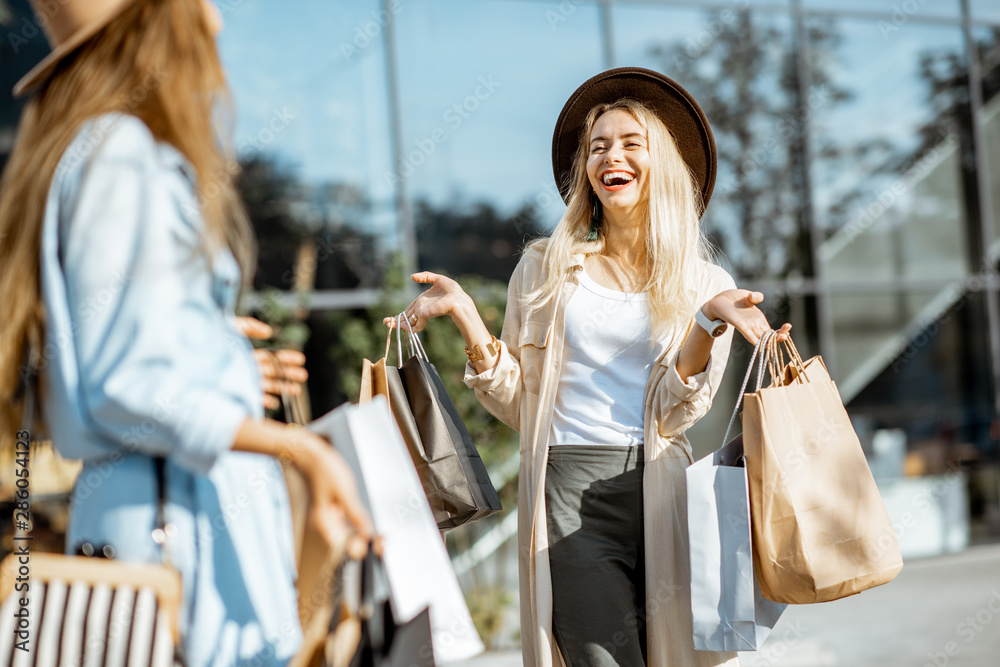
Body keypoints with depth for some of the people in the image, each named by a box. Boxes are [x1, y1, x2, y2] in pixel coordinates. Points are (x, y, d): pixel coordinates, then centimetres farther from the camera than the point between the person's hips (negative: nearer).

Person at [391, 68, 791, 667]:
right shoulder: (546, 269, 9)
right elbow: (518, 403, 7)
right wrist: (466, 317, -3)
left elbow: (674, 414, -1)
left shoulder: (705, 284, 9)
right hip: (569, 493, -1)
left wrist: (709, 321, -13)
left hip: (661, 492, 2)